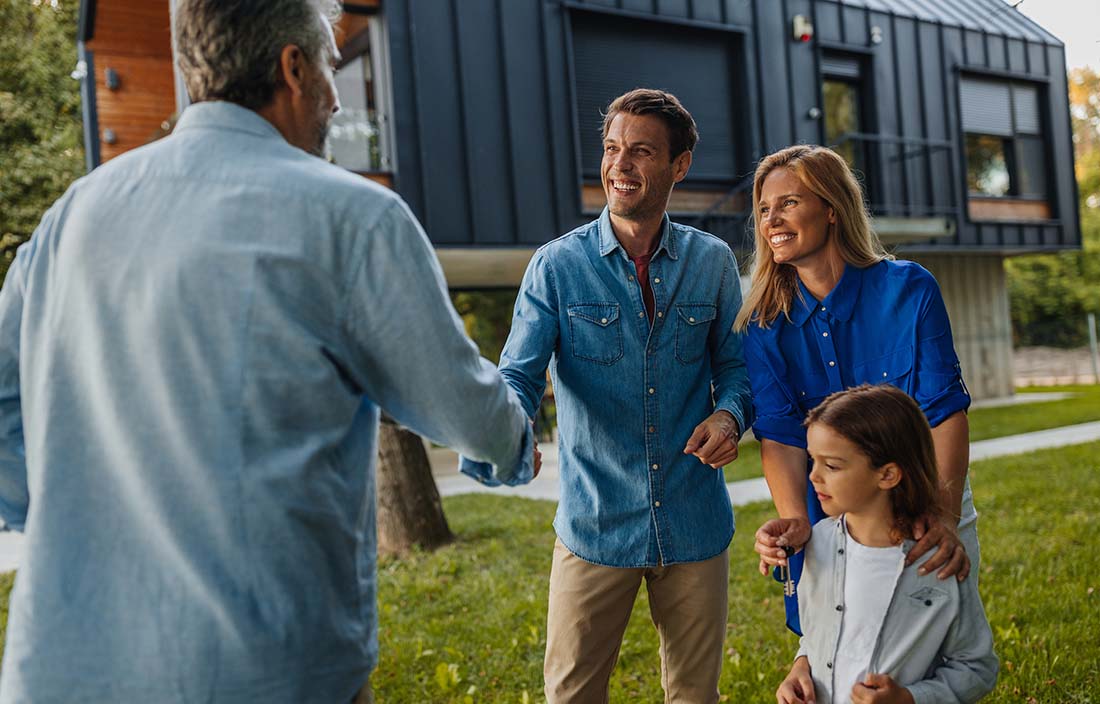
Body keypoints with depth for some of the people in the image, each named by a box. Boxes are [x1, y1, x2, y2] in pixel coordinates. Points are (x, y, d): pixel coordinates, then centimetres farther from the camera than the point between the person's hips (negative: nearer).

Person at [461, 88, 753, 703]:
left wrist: (730, 415, -12)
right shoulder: (557, 266, -4)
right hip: (595, 524, -2)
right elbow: (519, 377, -12)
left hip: (696, 525, 2)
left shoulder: (712, 262, 3)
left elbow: (735, 365, 11)